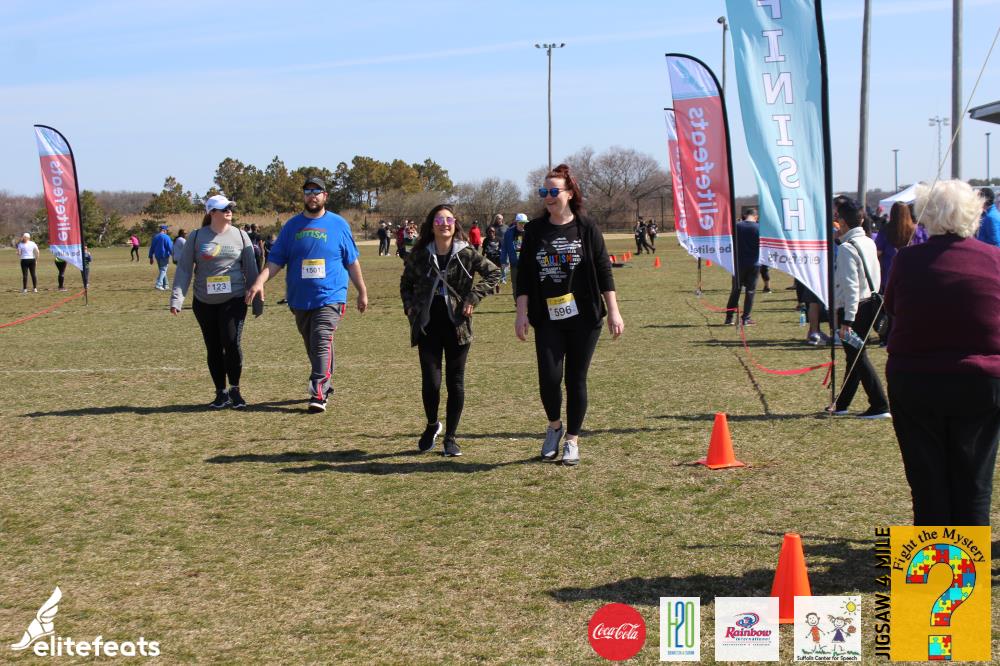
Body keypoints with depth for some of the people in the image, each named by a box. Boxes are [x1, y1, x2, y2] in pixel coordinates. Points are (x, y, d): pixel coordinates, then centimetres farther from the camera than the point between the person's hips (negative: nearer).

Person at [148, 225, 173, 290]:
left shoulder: (155, 237, 11)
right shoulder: (166, 237, -10)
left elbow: (152, 248, 13)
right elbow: (170, 247, -12)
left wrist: (151, 257, 17)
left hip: (157, 256, 7)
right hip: (164, 256, -7)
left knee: (162, 270, 17)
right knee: (163, 270, -5)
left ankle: (165, 285, 20)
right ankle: (158, 284, -19)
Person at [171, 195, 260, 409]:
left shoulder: (240, 236, 5)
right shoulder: (197, 237, 3)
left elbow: (251, 269, 7)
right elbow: (184, 269, 1)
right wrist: (177, 298, -8)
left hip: (234, 300, -1)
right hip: (204, 302, 1)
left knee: (232, 343, -14)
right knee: (213, 348, 6)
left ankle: (235, 390, 3)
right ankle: (221, 393, 17)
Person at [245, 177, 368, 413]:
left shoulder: (339, 225, 3)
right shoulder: (292, 226, 8)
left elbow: (352, 262, 9)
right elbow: (276, 259, 4)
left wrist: (362, 292, 11)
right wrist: (260, 281, -11)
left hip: (330, 297, -4)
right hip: (300, 299, 4)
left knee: (322, 342, -16)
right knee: (312, 346, 12)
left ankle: (319, 393, -18)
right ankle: (325, 384, 28)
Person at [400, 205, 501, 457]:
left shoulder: (467, 254, -2)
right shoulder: (419, 255, 2)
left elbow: (493, 273, 2)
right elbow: (406, 284, 16)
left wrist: (473, 297, -7)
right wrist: (411, 309, 2)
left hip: (457, 326, 0)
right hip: (428, 327, 0)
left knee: (455, 383, 3)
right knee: (431, 382, -7)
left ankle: (450, 437, 16)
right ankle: (432, 425, 21)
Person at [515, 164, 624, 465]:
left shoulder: (586, 228, 0)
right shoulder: (535, 230, 5)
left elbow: (604, 270, 1)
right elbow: (524, 274, 7)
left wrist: (613, 311, -4)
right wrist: (522, 313, 0)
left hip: (584, 319, -1)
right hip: (548, 320, 1)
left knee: (576, 380, 3)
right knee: (549, 378, -10)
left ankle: (572, 441, 17)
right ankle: (554, 425, 19)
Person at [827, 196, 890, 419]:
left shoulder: (846, 248, -17)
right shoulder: (869, 242, 10)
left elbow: (851, 286, -20)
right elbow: (876, 277, 14)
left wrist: (847, 320, -20)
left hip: (853, 308, -9)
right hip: (869, 303, 9)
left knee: (857, 357, -3)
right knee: (854, 356, 16)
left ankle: (880, 406, -5)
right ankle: (841, 404, 28)